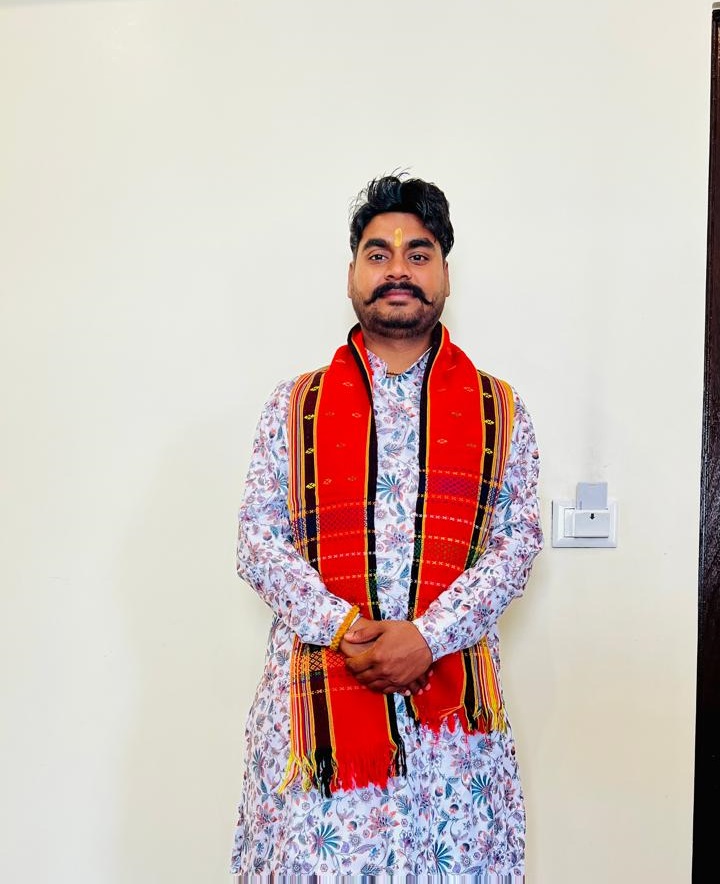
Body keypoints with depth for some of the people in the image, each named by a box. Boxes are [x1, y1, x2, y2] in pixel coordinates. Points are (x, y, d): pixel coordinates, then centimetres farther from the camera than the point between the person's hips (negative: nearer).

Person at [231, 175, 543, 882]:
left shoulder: (498, 410, 8)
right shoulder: (296, 406, 7)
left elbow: (517, 541, 1)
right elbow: (258, 543, 2)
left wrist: (428, 636, -13)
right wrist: (346, 631, -13)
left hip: (450, 688, 1)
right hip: (317, 681, 0)